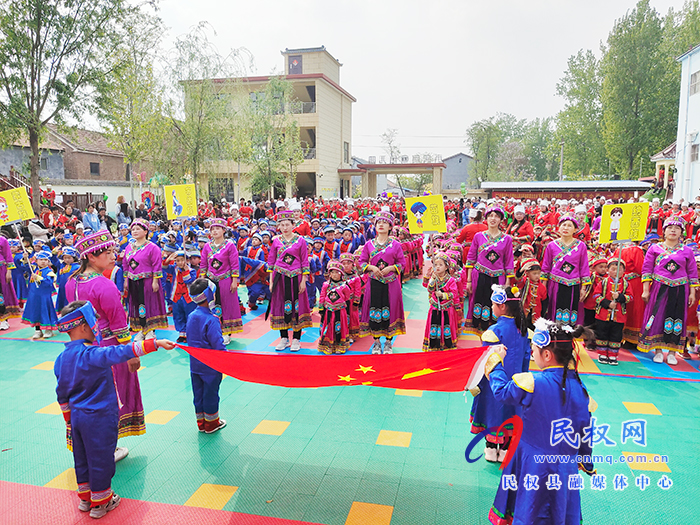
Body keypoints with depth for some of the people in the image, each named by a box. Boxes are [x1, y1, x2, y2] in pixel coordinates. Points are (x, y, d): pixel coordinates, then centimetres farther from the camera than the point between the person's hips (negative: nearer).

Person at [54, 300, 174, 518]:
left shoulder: (61, 359, 1)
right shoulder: (92, 354, -24)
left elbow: (62, 396, 10)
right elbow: (122, 352, -38)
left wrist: (69, 421, 20)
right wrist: (155, 343, -41)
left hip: (77, 417, 8)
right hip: (99, 419, -8)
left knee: (82, 459, 21)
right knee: (100, 459, 9)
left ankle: (85, 498, 37)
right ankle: (100, 503, 23)